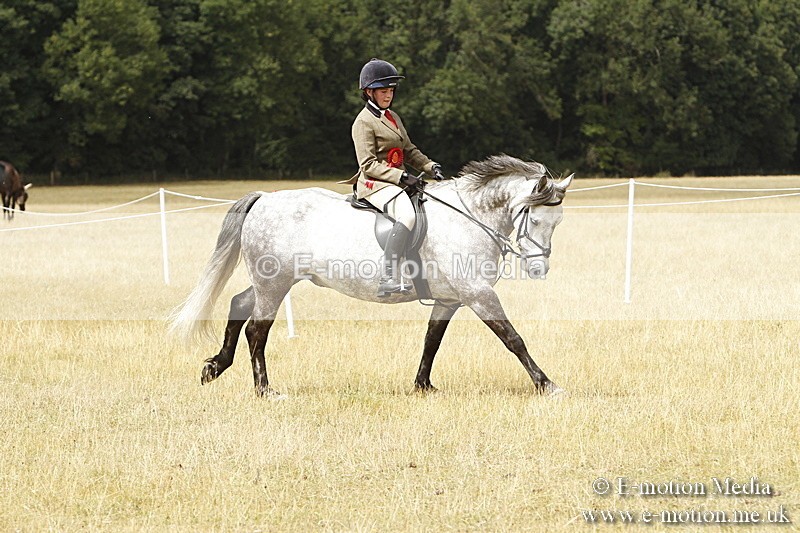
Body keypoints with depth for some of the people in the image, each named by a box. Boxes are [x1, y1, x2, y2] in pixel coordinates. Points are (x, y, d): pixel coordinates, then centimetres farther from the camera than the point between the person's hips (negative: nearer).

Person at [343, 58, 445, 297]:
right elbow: (368, 165, -14)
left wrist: (431, 167, 6)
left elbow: (409, 151, 24)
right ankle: (388, 278, -44)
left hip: (396, 182, 10)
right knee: (407, 215, -35)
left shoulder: (393, 117, 20)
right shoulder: (364, 122, -7)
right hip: (375, 184, -10)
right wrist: (401, 177, -22)